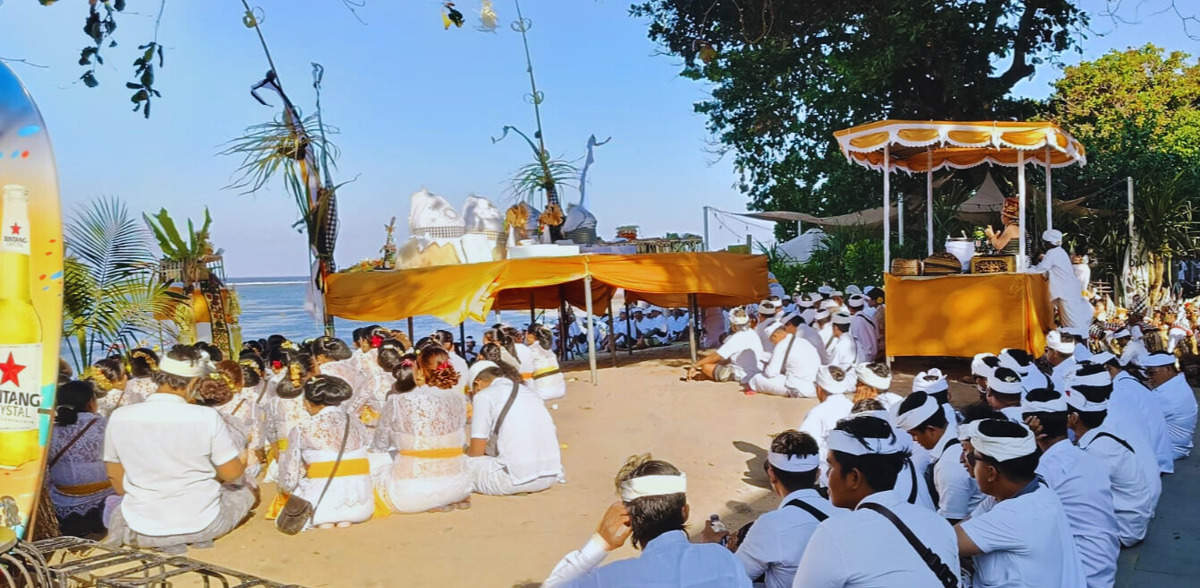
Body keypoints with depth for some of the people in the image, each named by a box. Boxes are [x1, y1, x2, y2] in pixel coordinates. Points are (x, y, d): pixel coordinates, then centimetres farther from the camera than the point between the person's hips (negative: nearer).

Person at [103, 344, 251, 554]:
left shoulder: (119, 418, -9)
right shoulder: (207, 417, -18)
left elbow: (118, 484, 2)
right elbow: (232, 473, -8)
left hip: (141, 531, 2)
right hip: (201, 525, -2)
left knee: (118, 515, 37)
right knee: (246, 492, 27)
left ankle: (165, 542, 15)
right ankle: (200, 537, 10)